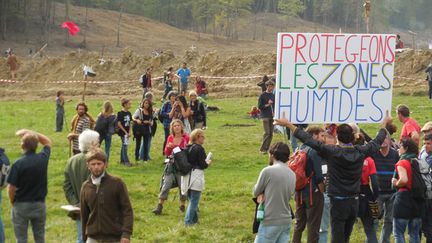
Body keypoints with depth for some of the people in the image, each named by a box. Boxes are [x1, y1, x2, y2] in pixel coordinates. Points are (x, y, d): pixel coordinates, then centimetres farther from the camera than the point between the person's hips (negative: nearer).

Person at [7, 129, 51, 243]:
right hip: (39, 205, 4)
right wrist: (29, 132, 10)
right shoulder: (43, 159, -6)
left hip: (21, 205, -3)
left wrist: (12, 202, 3)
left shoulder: (18, 164, -18)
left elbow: (11, 188, -16)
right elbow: (47, 142, 16)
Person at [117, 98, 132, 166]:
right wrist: (125, 132, -13)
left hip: (127, 132, 7)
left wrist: (129, 132, 3)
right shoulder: (120, 113, -13)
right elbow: (119, 124, -14)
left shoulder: (129, 113, 8)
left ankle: (122, 160, 19)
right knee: (124, 146, -8)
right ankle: (126, 161, -7)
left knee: (124, 146, 12)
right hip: (122, 132, -7)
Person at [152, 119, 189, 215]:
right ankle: (159, 206, -2)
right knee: (166, 184, -4)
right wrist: (168, 147, -8)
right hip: (171, 165, 3)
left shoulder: (186, 138, -4)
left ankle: (182, 206, 18)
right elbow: (167, 153, 11)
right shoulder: (170, 138, 7)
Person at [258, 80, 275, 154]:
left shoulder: (273, 95, 11)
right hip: (265, 116, -6)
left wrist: (274, 113, 3)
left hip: (271, 116, 6)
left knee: (271, 134, 4)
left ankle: (266, 148, 11)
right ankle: (262, 149, -7)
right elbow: (259, 106, -5)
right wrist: (267, 105, -16)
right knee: (267, 133, -12)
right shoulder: (262, 95, -4)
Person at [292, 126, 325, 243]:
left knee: (299, 224, 17)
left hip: (300, 193, 7)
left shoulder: (300, 149, 9)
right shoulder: (315, 151, -14)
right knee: (313, 227, 1)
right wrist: (322, 192, -6)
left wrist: (298, 190, 18)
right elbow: (318, 177, -18)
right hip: (313, 194, -7)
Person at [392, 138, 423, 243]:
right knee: (414, 233, 13)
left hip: (404, 196, -7)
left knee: (398, 233, 0)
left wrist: (396, 184, -7)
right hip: (418, 199, 7)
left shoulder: (402, 163, -10)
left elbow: (403, 180, -25)